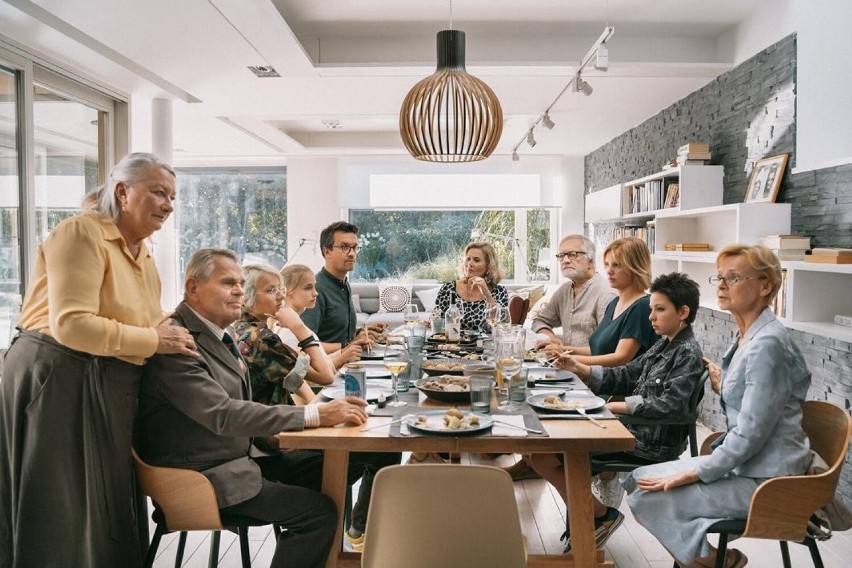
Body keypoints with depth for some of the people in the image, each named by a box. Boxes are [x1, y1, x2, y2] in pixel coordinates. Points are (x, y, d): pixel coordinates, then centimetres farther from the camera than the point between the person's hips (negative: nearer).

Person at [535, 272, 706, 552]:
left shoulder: (688, 353, -14)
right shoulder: (664, 345, 12)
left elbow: (671, 404, -27)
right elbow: (625, 376, 12)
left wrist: (619, 406, -24)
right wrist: (580, 368, 0)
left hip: (651, 444, -9)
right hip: (634, 430, 9)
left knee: (546, 457, -9)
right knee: (543, 450, 7)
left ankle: (602, 515, 9)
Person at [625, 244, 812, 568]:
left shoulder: (767, 344, -22)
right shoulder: (745, 336, 7)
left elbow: (750, 434, -24)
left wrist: (693, 474, -19)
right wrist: (723, 386, 7)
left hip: (763, 480, -9)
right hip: (742, 464, 9)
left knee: (647, 499, -12)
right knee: (639, 480, 7)